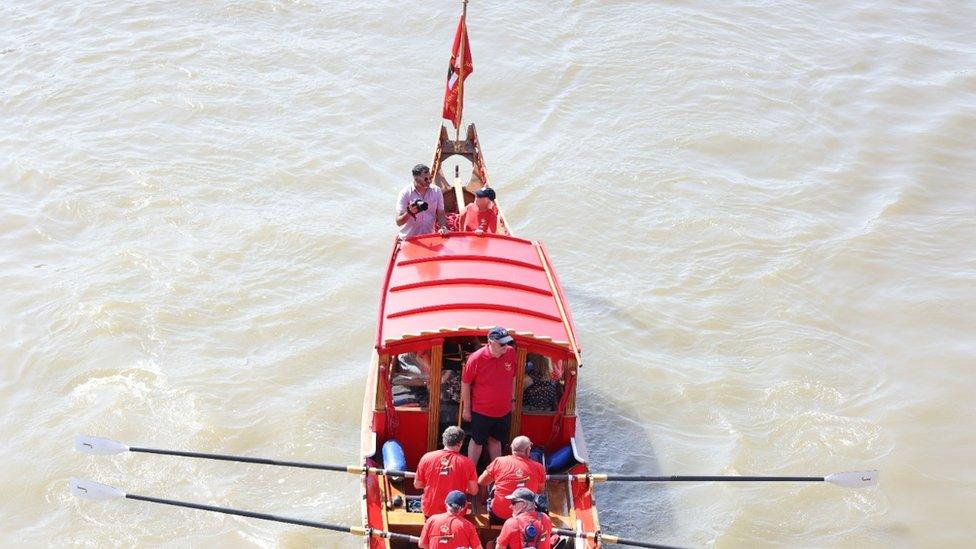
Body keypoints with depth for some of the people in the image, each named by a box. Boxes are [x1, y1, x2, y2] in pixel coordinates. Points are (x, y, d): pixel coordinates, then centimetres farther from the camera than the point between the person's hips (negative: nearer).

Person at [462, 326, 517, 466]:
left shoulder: (511, 353, -11)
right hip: (481, 411, -4)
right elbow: (465, 383, -12)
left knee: (495, 440, 21)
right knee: (477, 441, 13)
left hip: (504, 410, 4)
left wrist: (511, 399, 12)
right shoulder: (476, 358, -23)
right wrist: (466, 408, -7)